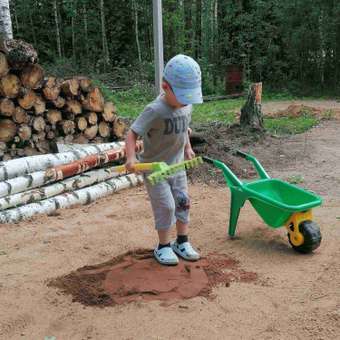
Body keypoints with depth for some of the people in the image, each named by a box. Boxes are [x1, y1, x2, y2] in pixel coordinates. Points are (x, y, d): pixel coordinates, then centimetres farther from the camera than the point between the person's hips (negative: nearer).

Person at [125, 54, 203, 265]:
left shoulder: (187, 106, -3)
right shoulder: (155, 111, -25)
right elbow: (133, 133, -26)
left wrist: (187, 148, 7)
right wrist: (131, 157, -40)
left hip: (177, 165, 7)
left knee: (183, 203, 11)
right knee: (166, 206, -4)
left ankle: (182, 242, 27)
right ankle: (164, 247, 14)